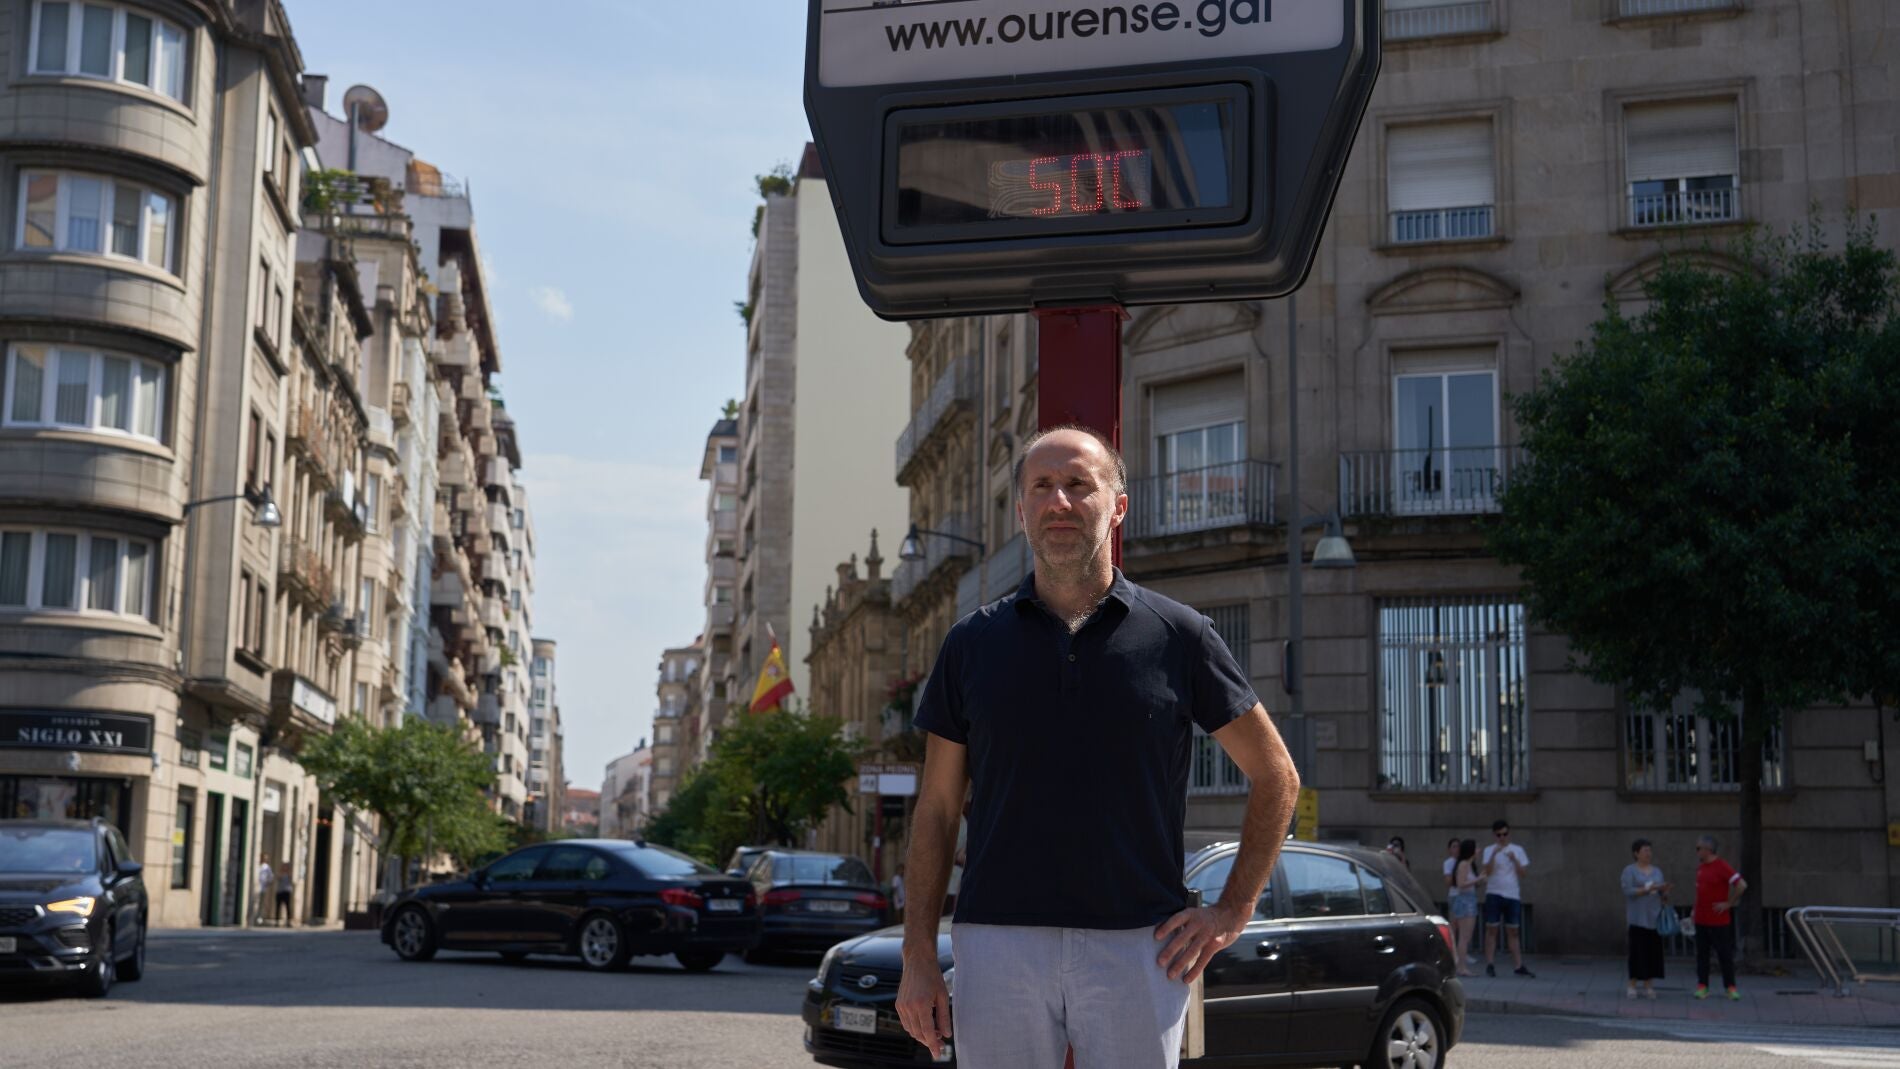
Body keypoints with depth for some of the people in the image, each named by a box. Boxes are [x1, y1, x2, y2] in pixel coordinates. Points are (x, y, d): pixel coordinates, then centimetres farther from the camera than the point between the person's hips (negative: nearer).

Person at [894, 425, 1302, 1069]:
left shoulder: (1179, 637, 4)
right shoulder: (973, 643, 8)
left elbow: (1276, 777, 12)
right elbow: (937, 809, 10)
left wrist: (1233, 911, 4)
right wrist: (918, 955, 2)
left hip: (1137, 949, -1)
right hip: (997, 940, 1)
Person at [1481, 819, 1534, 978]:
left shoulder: (1517, 850, 7)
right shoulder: (1489, 850, 2)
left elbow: (1522, 872, 2)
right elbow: (1487, 871, -11)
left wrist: (1514, 859, -14)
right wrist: (1494, 854, -22)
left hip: (1513, 894, 2)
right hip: (1494, 893, -2)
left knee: (1513, 932, 6)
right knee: (1492, 929, -2)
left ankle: (1519, 966, 7)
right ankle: (1490, 965, 0)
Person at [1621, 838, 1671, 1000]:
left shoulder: (1657, 871, 15)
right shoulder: (1629, 870, 0)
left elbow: (1663, 895, 14)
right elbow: (1628, 891, -13)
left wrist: (1664, 891, -8)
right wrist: (1649, 889, -19)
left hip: (1655, 917, 5)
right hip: (1638, 918, -5)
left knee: (1653, 952, 1)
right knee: (1637, 951, -6)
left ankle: (1648, 986, 7)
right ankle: (1632, 986, 2)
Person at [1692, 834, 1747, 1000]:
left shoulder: (1721, 867, -13)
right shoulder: (1700, 868, 11)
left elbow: (1742, 885, -20)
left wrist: (1729, 903, -16)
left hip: (1718, 920, -7)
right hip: (1701, 919, 7)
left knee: (1725, 954, 0)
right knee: (1701, 953, 7)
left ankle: (1731, 988, 7)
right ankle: (1702, 987, 11)